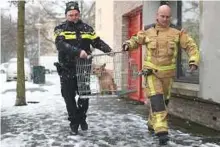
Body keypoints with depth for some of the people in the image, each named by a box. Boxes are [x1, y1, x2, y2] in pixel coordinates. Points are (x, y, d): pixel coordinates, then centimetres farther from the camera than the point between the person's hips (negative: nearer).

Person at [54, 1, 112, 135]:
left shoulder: (87, 28, 9)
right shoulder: (60, 29, -1)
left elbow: (98, 41, 8)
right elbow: (61, 45, -19)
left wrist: (108, 50, -11)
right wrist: (78, 51, -32)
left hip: (83, 67, 1)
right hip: (67, 68, -1)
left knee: (84, 94, -2)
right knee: (69, 96, 6)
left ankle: (82, 118, 22)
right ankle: (74, 121, 22)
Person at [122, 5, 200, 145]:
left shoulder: (177, 32, -1)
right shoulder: (148, 31, 0)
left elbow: (191, 45, 1)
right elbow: (136, 40, 16)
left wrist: (194, 60, -15)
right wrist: (128, 44, -6)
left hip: (167, 73, 3)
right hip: (151, 71, -2)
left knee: (164, 100, 14)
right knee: (156, 99, -15)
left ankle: (152, 124, 35)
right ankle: (161, 131, -19)